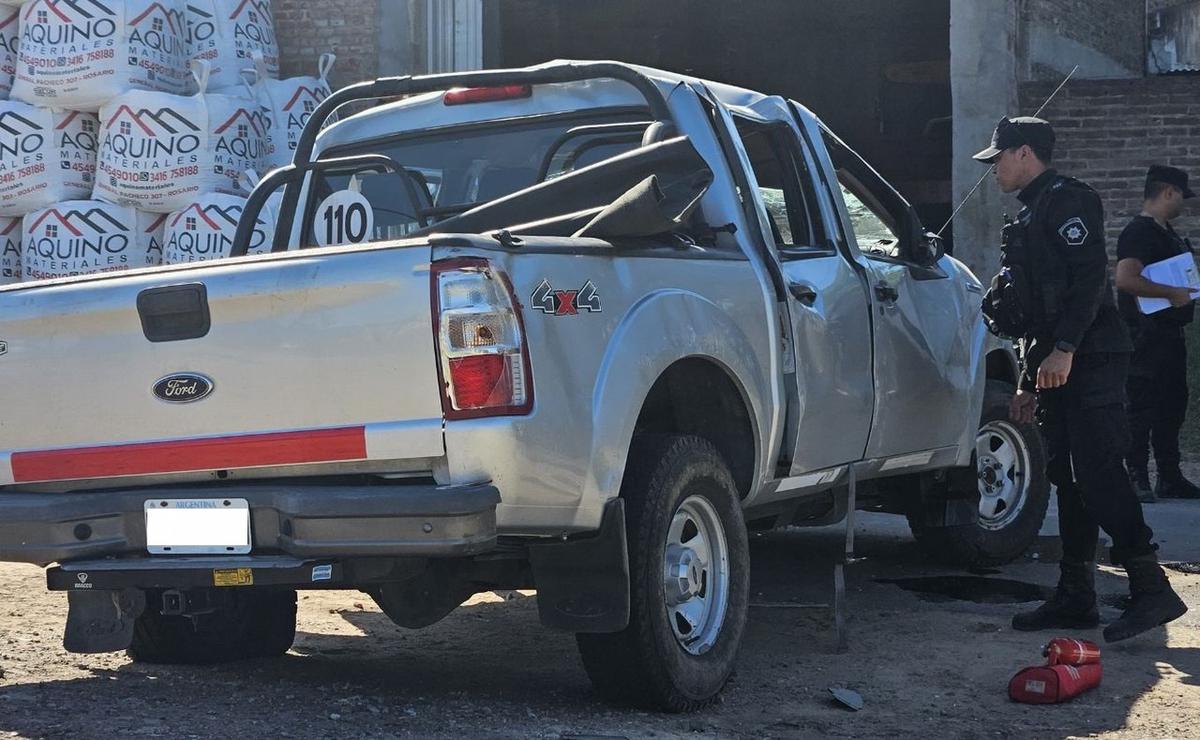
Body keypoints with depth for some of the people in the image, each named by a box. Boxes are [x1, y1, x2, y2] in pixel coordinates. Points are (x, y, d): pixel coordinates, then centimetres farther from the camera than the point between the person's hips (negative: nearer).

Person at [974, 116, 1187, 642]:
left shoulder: (1067, 202, -6)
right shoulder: (1031, 218, 25)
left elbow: (1089, 277, -20)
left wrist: (1064, 348, -26)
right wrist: (1028, 382, 25)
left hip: (1089, 361, -10)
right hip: (1057, 369, 10)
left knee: (1099, 473, -16)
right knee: (1070, 480, 9)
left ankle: (1151, 589, -15)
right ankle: (1075, 598, 12)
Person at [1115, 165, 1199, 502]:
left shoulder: (1166, 232, 18)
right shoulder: (1139, 232, -14)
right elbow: (1126, 279, -28)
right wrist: (1172, 293, -24)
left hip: (1170, 333, 10)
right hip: (1146, 334, -10)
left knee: (1172, 407, 13)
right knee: (1143, 408, -7)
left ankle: (1170, 478, 20)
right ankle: (1137, 479, -3)